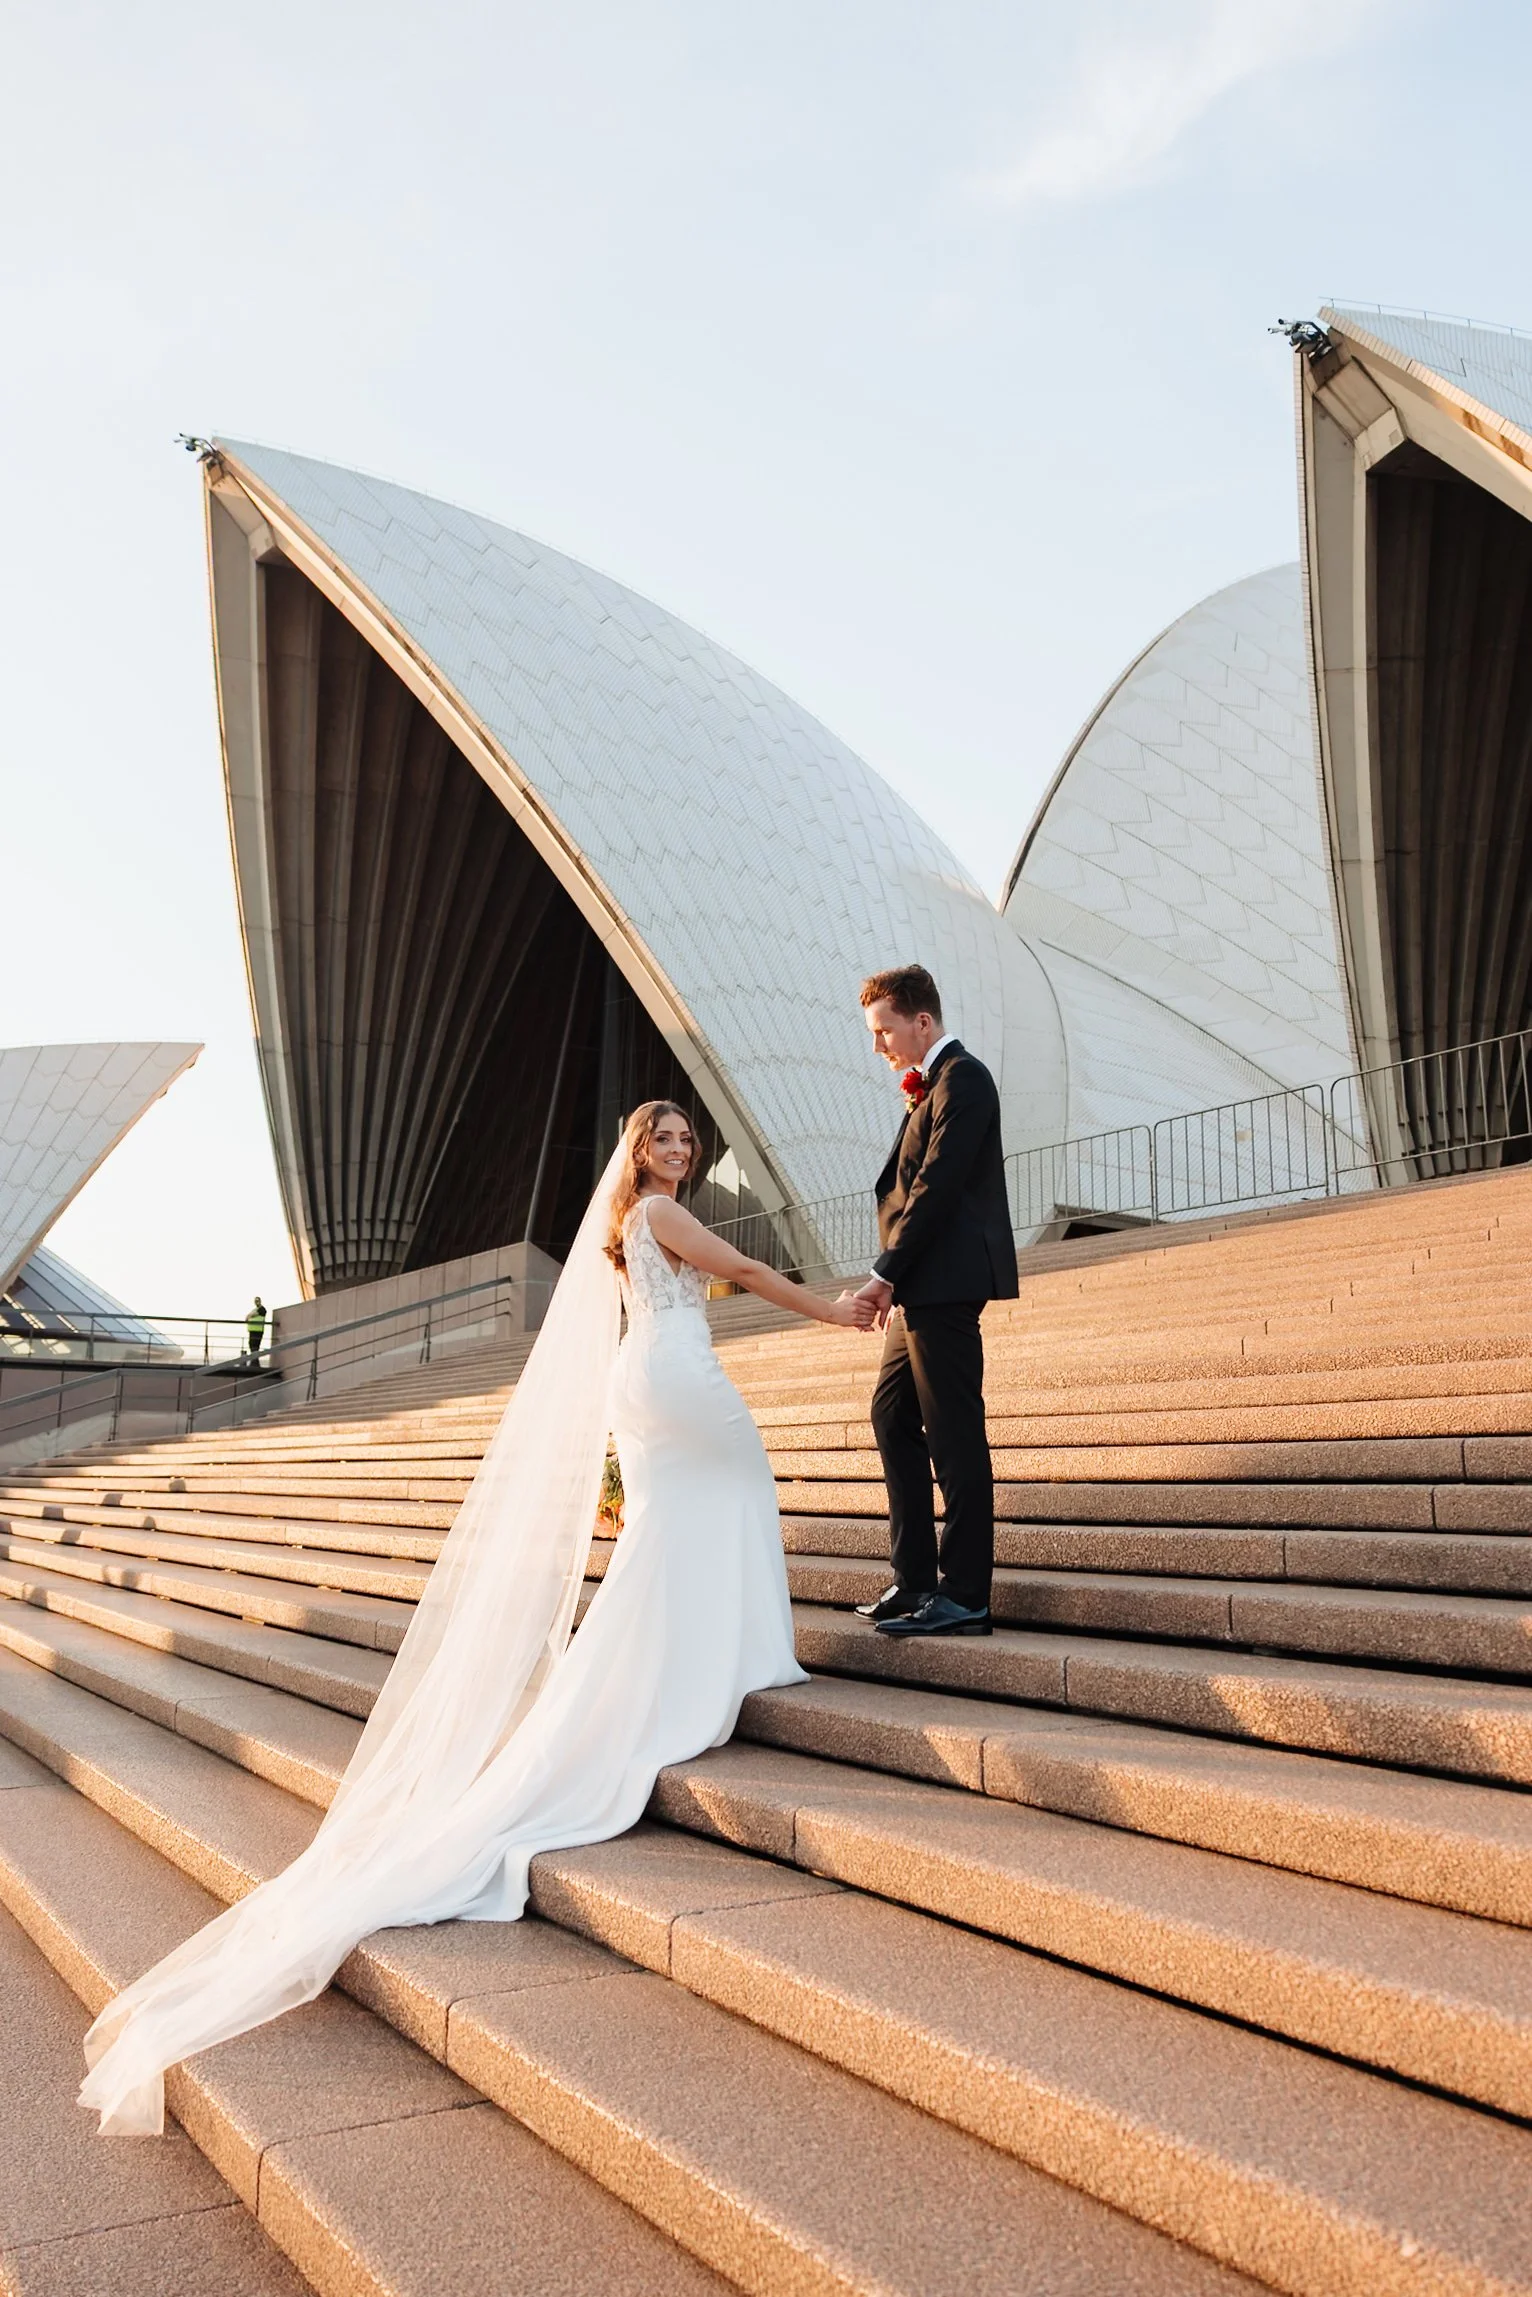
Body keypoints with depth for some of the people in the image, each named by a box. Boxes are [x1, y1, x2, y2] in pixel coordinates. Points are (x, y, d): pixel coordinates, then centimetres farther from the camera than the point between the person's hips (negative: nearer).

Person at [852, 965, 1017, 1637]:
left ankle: (963, 1595, 0)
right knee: (893, 1417, 14)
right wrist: (896, 1282, 10)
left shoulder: (961, 1078, -9)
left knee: (953, 1437, -6)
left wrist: (886, 1274, -18)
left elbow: (937, 1185, -18)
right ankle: (916, 1578, 20)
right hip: (920, 1291, 10)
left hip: (946, 1284, -10)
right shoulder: (930, 1085, 20)